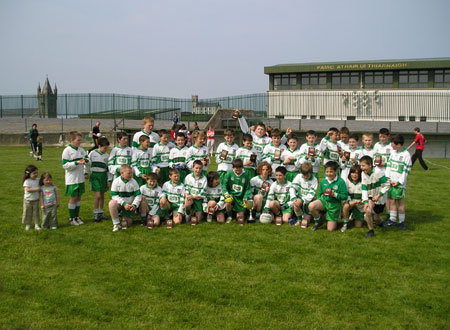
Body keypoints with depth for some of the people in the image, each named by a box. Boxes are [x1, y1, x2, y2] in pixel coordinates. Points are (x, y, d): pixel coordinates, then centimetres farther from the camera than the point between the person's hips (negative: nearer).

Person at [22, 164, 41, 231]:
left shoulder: (38, 180, -1)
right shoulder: (27, 181, -16)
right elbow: (27, 189, -27)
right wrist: (36, 189, -27)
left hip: (36, 200, 4)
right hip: (28, 200, -4)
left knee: (36, 212, 8)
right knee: (28, 213, 8)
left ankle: (36, 225, 16)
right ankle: (27, 225, 23)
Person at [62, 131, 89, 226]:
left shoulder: (81, 150, 7)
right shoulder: (67, 151, -12)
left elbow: (87, 162, 15)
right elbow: (65, 165, -15)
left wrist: (86, 172, -2)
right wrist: (77, 162, -24)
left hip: (81, 178, 6)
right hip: (72, 180, -6)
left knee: (79, 197, 12)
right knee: (73, 198, 1)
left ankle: (77, 217, 23)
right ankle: (71, 219, 13)